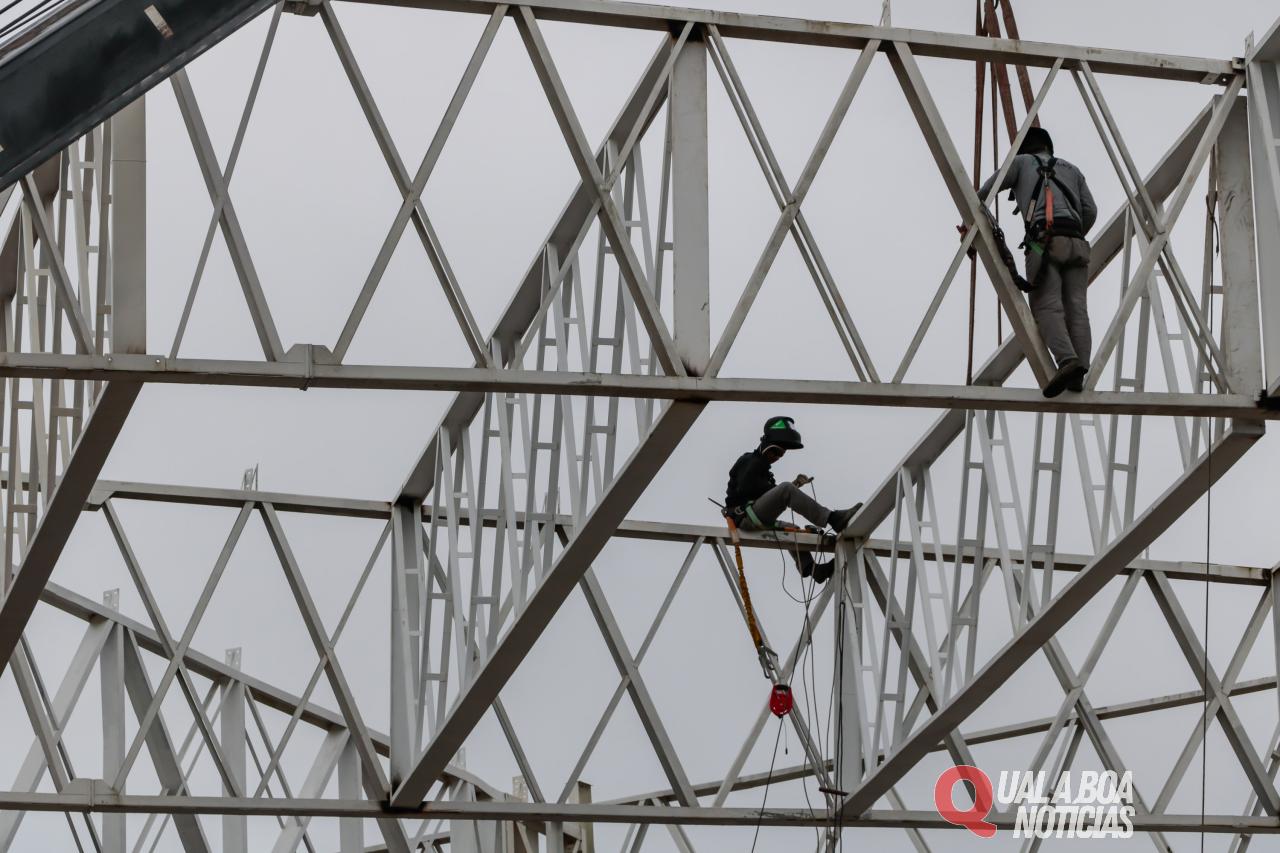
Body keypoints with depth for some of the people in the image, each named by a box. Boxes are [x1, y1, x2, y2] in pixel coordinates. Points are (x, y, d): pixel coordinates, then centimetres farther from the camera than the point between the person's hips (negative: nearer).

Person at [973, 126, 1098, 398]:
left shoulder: (1021, 162, 23)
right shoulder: (1072, 170, 31)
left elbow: (981, 195, 21)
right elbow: (1090, 212, 19)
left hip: (1044, 242, -4)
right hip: (1076, 245, 4)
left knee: (1047, 307, -15)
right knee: (1075, 309, -5)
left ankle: (1068, 361, -39)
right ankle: (1077, 375, -22)